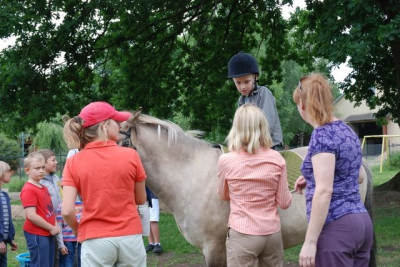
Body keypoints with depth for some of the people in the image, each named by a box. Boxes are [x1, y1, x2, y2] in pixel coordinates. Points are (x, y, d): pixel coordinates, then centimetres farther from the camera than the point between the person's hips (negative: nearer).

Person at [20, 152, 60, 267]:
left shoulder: (43, 188, 14)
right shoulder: (28, 190, -16)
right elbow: (31, 216, -22)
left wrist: (55, 225, 3)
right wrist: (51, 228, -14)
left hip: (48, 234, 9)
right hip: (37, 235, -9)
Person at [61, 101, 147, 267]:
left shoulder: (73, 163, -5)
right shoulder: (130, 155, -5)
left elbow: (67, 211, -10)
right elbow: (141, 199, 6)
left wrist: (77, 230, 10)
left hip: (95, 241, 0)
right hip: (130, 238, 0)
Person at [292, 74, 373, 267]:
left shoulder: (322, 135, -14)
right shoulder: (347, 131, 13)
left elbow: (325, 191, -21)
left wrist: (310, 242, -19)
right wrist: (312, 177, 24)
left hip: (335, 227, -9)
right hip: (361, 222, 9)